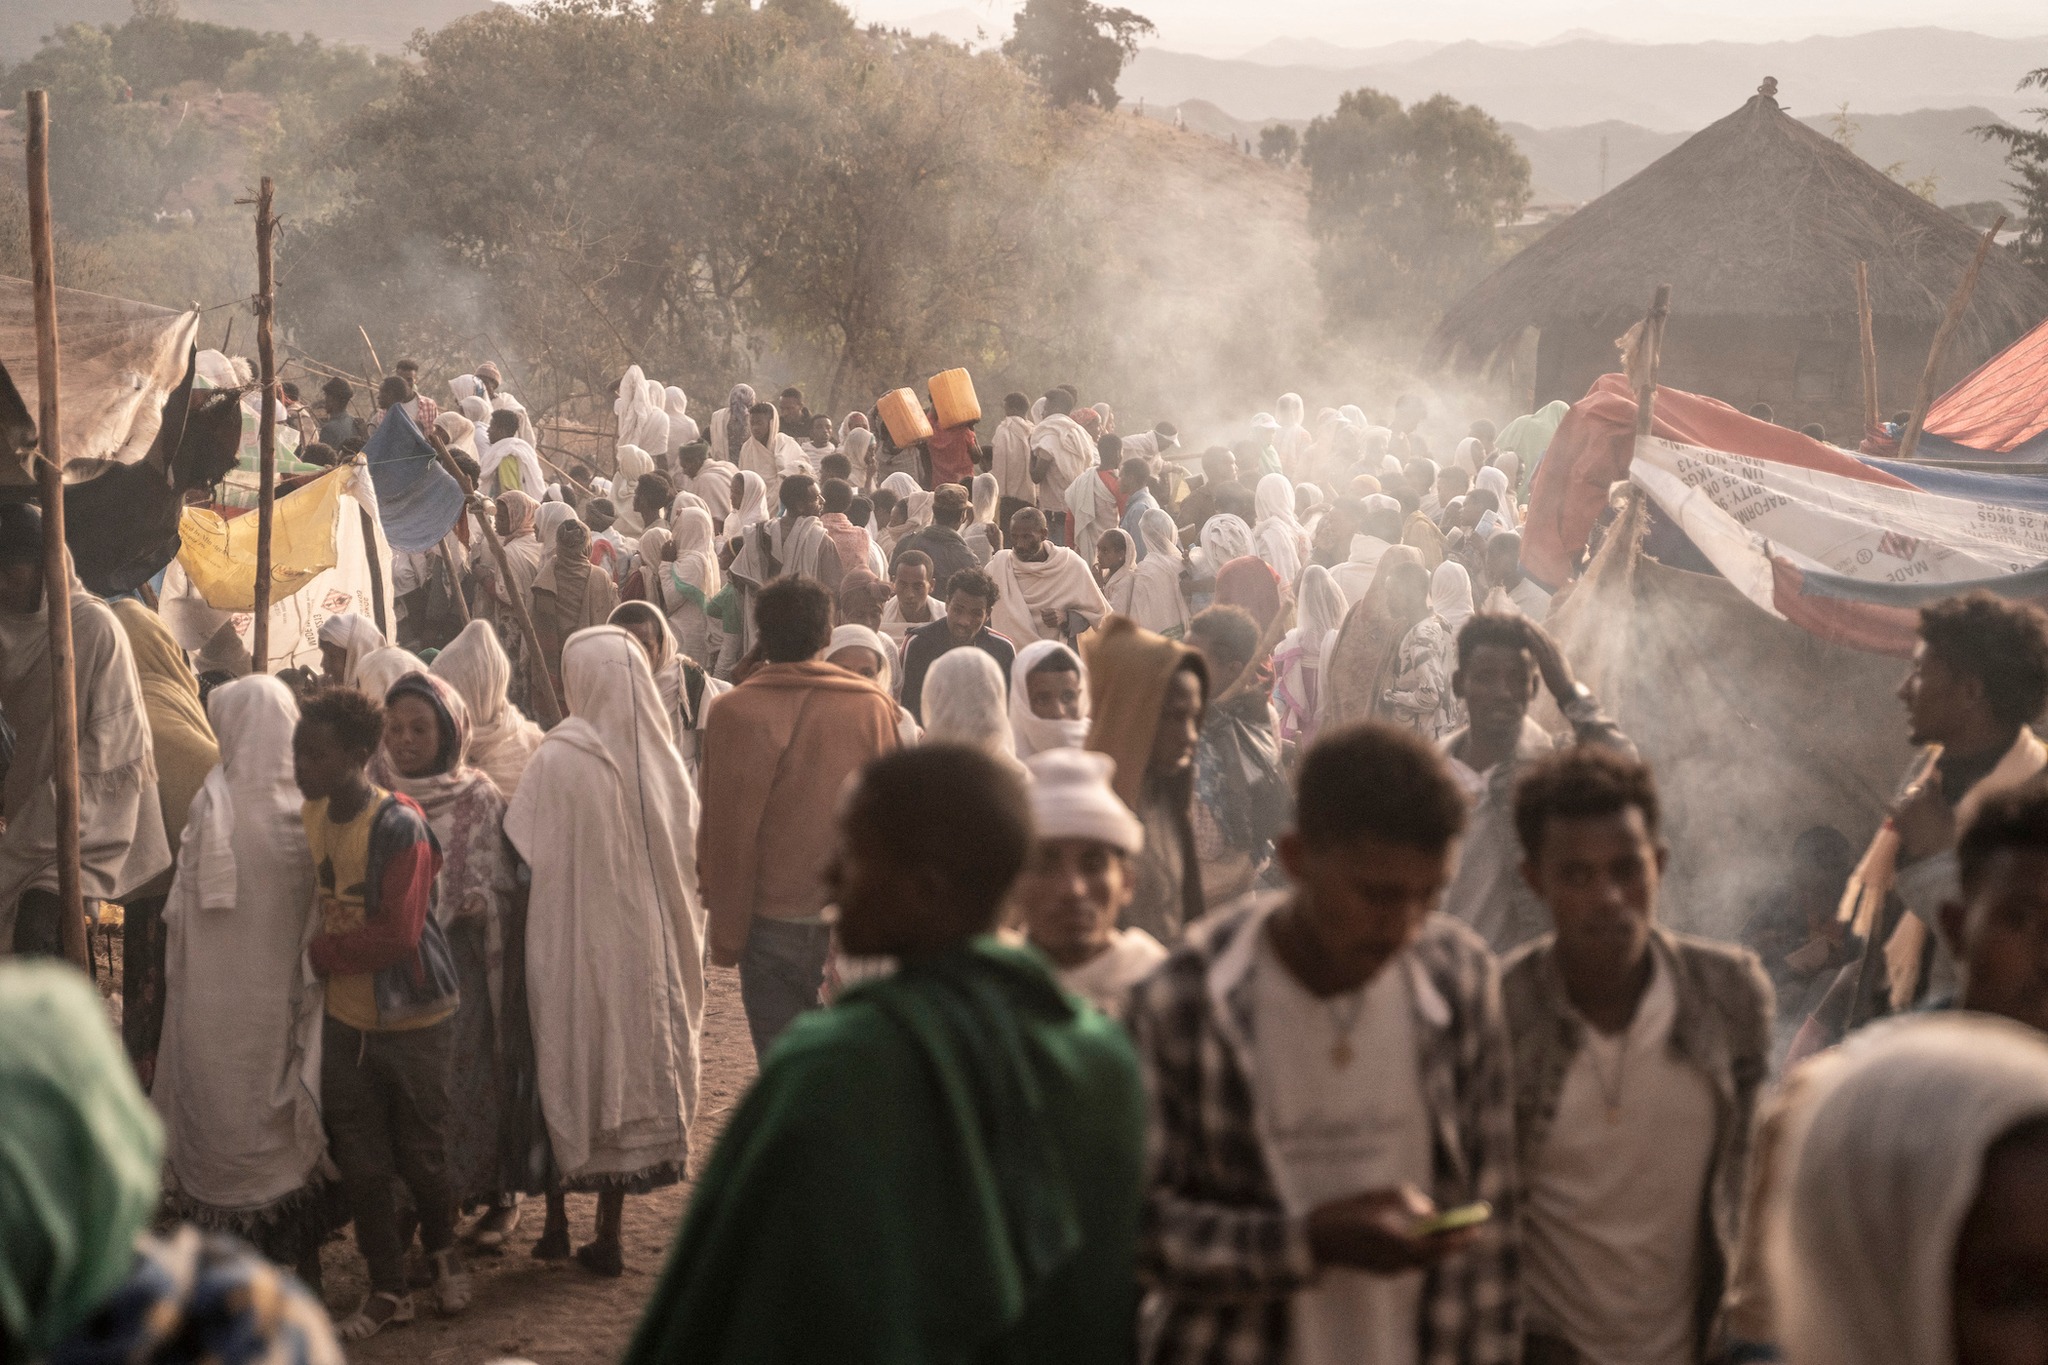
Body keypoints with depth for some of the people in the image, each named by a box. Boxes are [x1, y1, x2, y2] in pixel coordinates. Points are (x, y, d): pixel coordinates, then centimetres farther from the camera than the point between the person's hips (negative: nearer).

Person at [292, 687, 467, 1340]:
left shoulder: (400, 827, -21)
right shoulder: (306, 818, -1)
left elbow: (396, 936, -25)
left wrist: (315, 955, -18)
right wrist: (321, 952, -4)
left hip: (412, 1016, -5)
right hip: (344, 1017, 6)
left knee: (420, 1153, 8)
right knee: (359, 1162, 9)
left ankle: (443, 1252, 35)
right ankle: (388, 1290, 21)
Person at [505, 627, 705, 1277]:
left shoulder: (558, 760, -17)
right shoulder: (662, 761, -6)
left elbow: (526, 857, -13)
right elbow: (688, 864, 1)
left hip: (571, 944, -3)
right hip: (645, 946, 3)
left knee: (565, 1071, 13)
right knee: (630, 1071, 12)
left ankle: (556, 1224, 19)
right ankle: (609, 1236, 16)